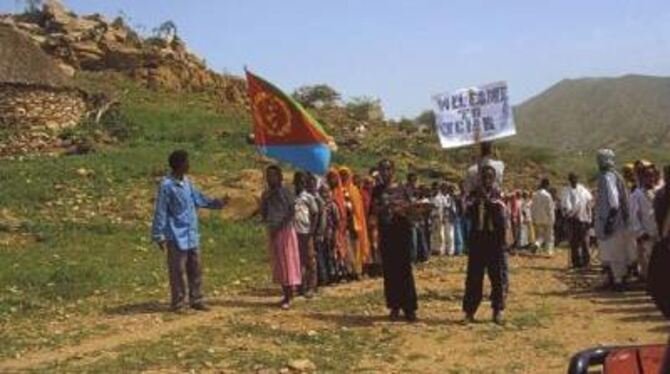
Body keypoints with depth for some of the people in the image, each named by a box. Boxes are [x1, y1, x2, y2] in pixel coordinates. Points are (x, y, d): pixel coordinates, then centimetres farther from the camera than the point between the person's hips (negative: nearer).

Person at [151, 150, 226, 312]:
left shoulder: (187, 182, 8)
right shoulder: (166, 185, -14)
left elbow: (199, 199, 21)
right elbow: (160, 212, -13)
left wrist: (217, 203, 17)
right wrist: (159, 236, -13)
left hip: (192, 235, 8)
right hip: (176, 237, -8)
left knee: (196, 269, 11)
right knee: (177, 271, -1)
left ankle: (196, 300, 20)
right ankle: (178, 303, 9)